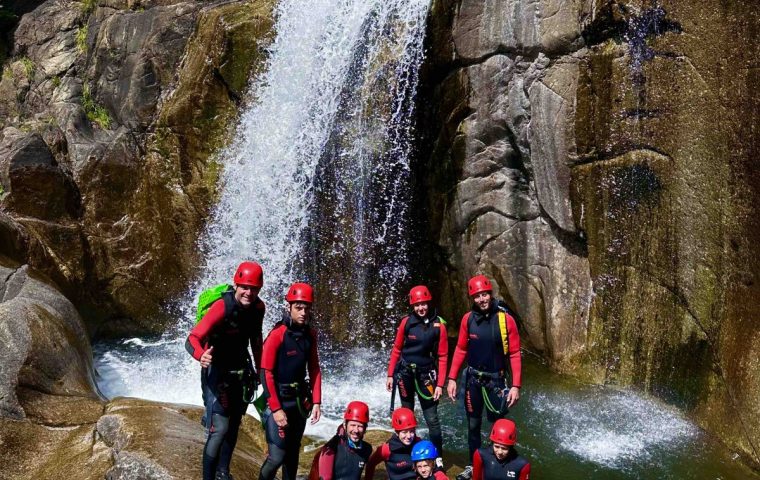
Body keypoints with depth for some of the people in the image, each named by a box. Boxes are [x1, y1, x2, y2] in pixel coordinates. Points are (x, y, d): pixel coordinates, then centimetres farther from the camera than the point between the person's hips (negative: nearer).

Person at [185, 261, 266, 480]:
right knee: (220, 429, -12)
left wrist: (260, 368, 15)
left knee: (234, 425, 15)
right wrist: (201, 355, -56)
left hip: (241, 370, 6)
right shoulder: (222, 307, -27)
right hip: (217, 370, -6)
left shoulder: (258, 307, -7)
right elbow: (192, 339, -35)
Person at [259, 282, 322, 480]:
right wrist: (276, 409, -17)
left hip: (300, 401, 6)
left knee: (293, 451, 15)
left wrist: (316, 402, 2)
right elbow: (266, 374, -16)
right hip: (278, 401, -6)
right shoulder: (277, 334, -17)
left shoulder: (310, 335, 2)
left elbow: (314, 369, 8)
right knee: (277, 456, -10)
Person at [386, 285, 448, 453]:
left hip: (426, 375, -2)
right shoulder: (406, 322, -7)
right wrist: (390, 375, 2)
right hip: (405, 373, 2)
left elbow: (443, 357, -6)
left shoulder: (438, 325, -10)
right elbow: (397, 349, 2)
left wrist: (440, 384, -8)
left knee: (432, 419, -1)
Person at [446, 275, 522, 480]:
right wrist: (452, 379, -1)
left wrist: (515, 385, -14)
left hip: (497, 379, -3)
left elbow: (514, 354, -11)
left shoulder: (506, 319, -15)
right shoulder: (468, 319, -7)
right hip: (473, 379, 3)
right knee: (473, 424, 15)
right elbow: (460, 350, 2)